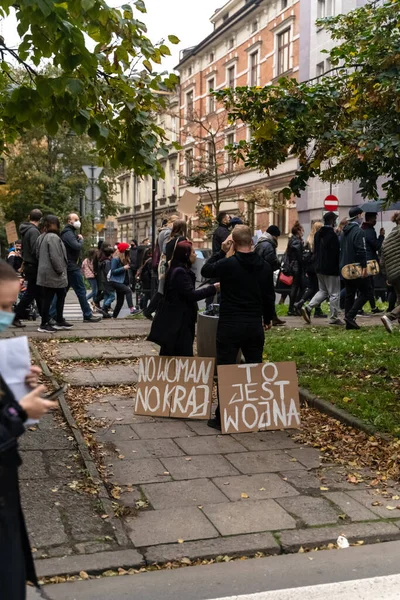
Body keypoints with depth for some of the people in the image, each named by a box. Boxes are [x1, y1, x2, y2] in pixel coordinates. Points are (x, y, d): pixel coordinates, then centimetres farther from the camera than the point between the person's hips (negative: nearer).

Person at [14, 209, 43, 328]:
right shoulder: (34, 231, -17)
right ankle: (16, 317, 0)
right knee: (30, 293, -3)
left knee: (38, 293, 12)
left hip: (28, 264, 9)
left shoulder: (25, 231, 12)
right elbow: (35, 250, -24)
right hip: (33, 267, -9)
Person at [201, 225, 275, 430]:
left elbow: (205, 271, 5)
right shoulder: (265, 266, 2)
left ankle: (222, 417, 5)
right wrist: (268, 318, 25)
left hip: (230, 325, -4)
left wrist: (221, 251, 6)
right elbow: (270, 296, 11)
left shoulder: (227, 263, -13)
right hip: (255, 325, 4)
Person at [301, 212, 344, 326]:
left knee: (323, 291, 19)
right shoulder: (332, 235, -16)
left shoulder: (318, 234, 10)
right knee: (334, 293, 2)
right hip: (331, 269, -8)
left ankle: (308, 308, 4)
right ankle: (333, 318, 6)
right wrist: (338, 267, -7)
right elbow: (336, 253, -17)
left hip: (319, 268, 8)